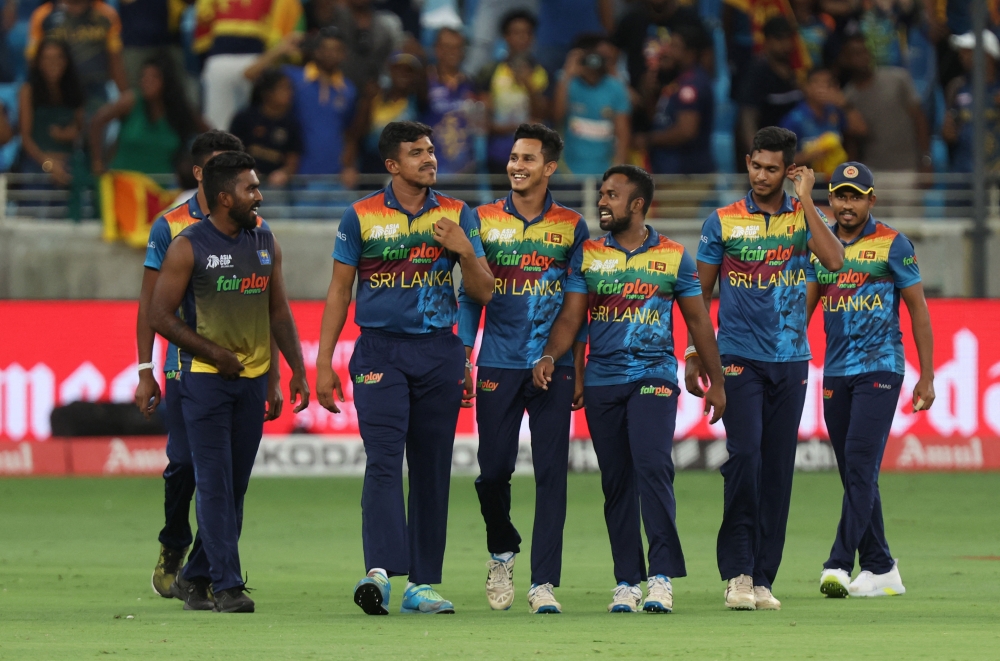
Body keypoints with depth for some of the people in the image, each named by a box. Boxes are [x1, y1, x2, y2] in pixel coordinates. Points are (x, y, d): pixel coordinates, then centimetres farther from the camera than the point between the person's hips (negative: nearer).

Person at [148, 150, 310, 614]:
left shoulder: (265, 244, 10)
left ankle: (197, 575, 20)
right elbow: (161, 316, -8)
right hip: (205, 379, -6)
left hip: (253, 379, 6)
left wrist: (297, 369, 8)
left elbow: (279, 312, 16)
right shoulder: (188, 247, -8)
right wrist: (213, 353, -12)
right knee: (214, 484, -9)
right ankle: (227, 585, -12)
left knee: (235, 485, 8)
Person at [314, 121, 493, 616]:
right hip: (380, 350, -3)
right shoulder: (361, 216, 3)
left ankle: (422, 584, 9)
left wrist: (464, 250, -13)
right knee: (384, 461, -16)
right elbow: (339, 291, 6)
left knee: (432, 468, 4)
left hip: (439, 352, 3)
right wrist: (324, 363, 2)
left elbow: (483, 292, 7)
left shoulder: (457, 216, 8)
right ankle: (379, 571, -27)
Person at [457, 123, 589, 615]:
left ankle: (544, 582, -4)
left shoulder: (572, 227, 6)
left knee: (551, 472, -5)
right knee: (493, 470, 0)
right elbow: (470, 296, 8)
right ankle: (502, 554, 26)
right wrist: (464, 361, 1)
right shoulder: (484, 221, 6)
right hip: (498, 366, 0)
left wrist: (579, 370, 3)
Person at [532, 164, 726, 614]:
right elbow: (571, 316, 5)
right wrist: (550, 355, -15)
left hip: (654, 377, -3)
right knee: (616, 482, 4)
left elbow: (697, 320, 10)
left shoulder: (674, 256, 4)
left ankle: (662, 576, -19)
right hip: (602, 381, 3)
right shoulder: (588, 256, 8)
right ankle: (626, 582, 10)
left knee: (652, 466, -20)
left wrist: (716, 382, 10)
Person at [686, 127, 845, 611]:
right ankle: (737, 573, -11)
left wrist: (806, 200, -12)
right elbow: (701, 293, 8)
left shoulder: (802, 217, 5)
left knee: (778, 467, 3)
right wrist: (694, 354, 1)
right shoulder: (723, 222, 3)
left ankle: (763, 579, 8)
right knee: (744, 454, -16)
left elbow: (834, 261, -14)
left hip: (791, 360, 2)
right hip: (739, 358, -2)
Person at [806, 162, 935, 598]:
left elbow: (917, 308, 1)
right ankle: (880, 570, 13)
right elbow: (803, 307, 10)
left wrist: (926, 376, -2)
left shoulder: (892, 245, -2)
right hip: (835, 374, 5)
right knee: (854, 475, 6)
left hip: (880, 369, -5)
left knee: (861, 464, -15)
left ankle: (839, 564, -23)